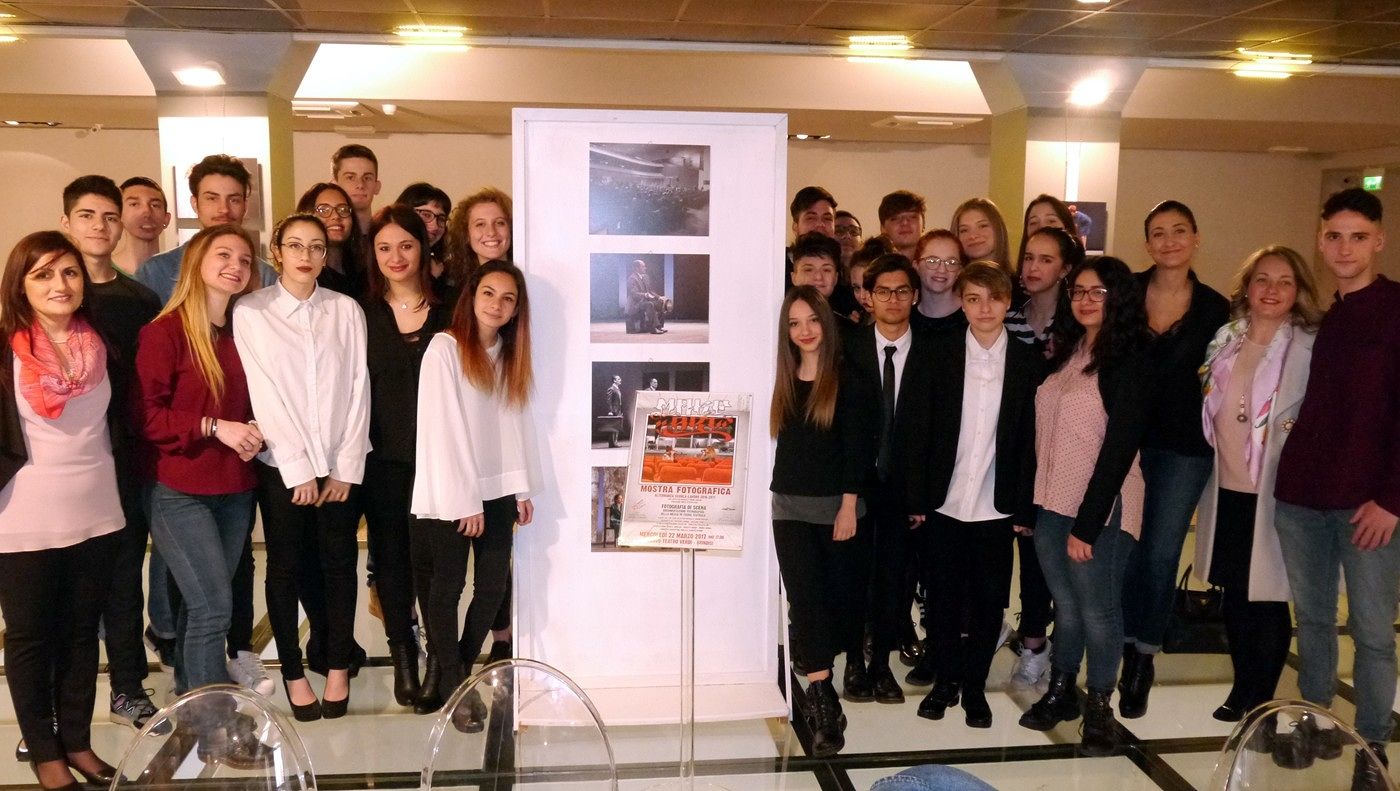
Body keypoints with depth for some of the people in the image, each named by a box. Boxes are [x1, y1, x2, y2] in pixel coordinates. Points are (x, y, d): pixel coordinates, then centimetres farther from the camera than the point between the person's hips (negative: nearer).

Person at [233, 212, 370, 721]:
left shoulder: (346, 310, 4)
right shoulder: (251, 312, -1)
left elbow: (358, 388, 1)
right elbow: (264, 393, -6)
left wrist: (346, 467, -5)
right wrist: (299, 469, -10)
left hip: (341, 462, 2)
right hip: (281, 464, -1)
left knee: (339, 564, 7)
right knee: (284, 568, 7)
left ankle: (338, 668, 21)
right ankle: (292, 672, 20)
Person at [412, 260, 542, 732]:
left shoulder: (509, 354, 9)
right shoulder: (445, 348, -10)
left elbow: (517, 421, 10)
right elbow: (446, 428, -13)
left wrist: (523, 488, 6)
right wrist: (466, 502, -14)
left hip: (498, 490, 6)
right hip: (450, 493, -6)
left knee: (494, 586, 7)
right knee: (446, 588, 3)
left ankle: (462, 671, 24)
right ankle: (453, 686, 14)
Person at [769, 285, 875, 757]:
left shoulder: (846, 379, -5)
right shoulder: (785, 381, 7)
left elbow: (857, 446, -9)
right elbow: (784, 445, 9)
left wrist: (849, 505, -13)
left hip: (837, 505, -3)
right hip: (790, 506, 3)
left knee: (838, 593, 5)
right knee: (804, 596, -4)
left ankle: (818, 694, 23)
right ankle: (823, 703, -3)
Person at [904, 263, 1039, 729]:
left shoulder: (1027, 362, 1)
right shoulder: (939, 353, 0)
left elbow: (1031, 439, 0)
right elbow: (921, 429, -1)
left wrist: (1026, 508, -3)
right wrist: (917, 498, -4)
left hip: (996, 507, 0)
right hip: (944, 502, 0)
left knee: (989, 600, 9)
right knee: (942, 597, 10)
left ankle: (975, 686, 25)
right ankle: (944, 681, 26)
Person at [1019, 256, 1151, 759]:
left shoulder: (1129, 363, -8)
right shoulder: (1066, 351, 11)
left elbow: (1119, 447, -14)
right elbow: (1044, 432, 10)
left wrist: (1087, 524, -16)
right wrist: (1025, 503, 5)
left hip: (1099, 507, -5)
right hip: (1050, 502, 5)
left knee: (1097, 609, 4)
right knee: (1065, 604, 14)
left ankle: (1099, 707, 21)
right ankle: (1061, 691, 28)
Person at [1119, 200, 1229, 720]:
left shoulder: (1215, 308, 0)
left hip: (1183, 448, 0)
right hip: (1124, 438, 0)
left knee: (1161, 554, 4)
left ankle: (1144, 659, 22)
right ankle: (1127, 650, 25)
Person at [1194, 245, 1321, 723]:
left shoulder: (1312, 348, -7)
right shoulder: (1226, 340, 8)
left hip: (1275, 493, -5)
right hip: (1227, 489, 5)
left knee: (1268, 599, 4)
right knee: (1233, 596, 14)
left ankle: (1261, 702, 20)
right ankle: (1241, 689, 30)